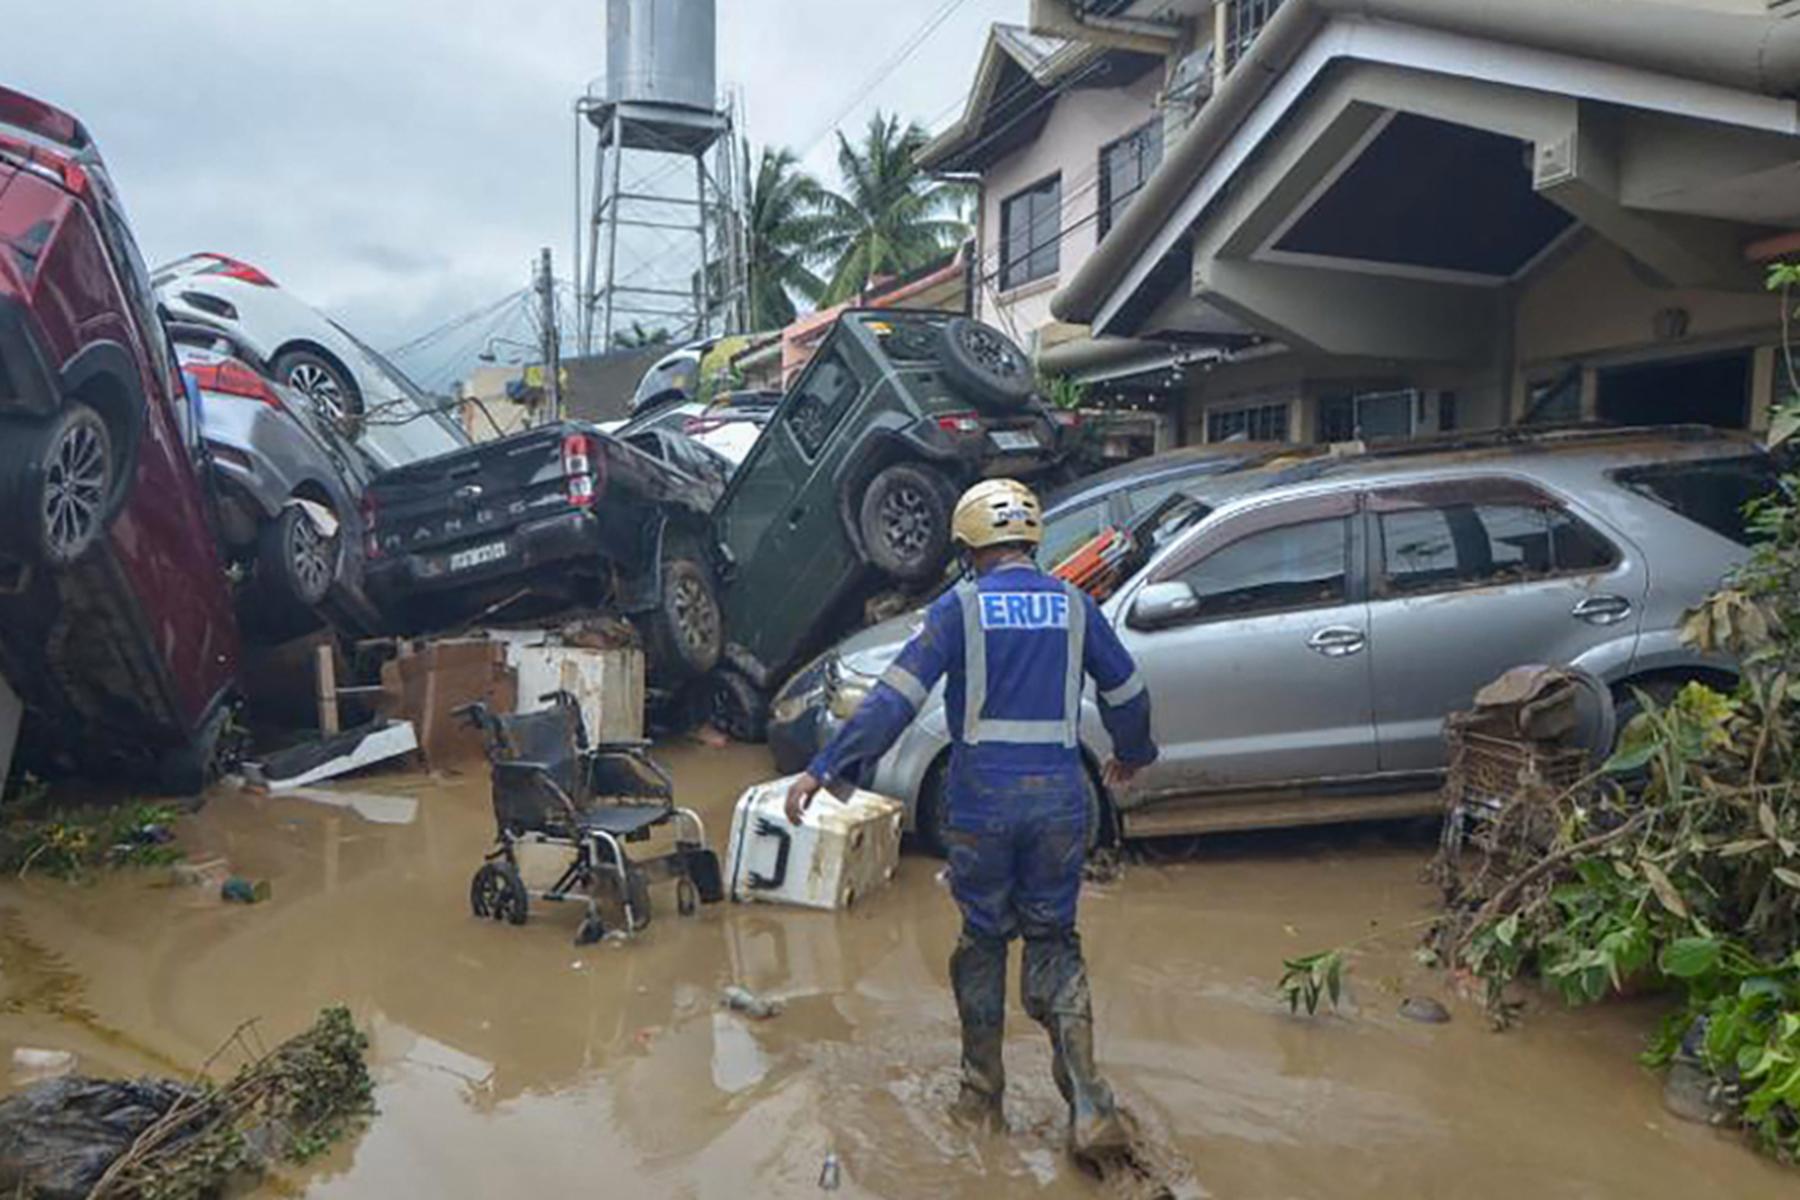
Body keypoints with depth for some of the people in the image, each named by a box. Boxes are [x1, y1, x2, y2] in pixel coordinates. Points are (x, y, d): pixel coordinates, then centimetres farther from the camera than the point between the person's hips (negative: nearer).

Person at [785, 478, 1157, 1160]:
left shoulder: (963, 606, -4)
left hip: (981, 802, -2)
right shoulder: (1073, 604, 6)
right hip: (1060, 799, 2)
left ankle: (982, 1098, 27)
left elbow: (896, 696, -12)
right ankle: (1089, 1108, 3)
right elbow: (1127, 692, 16)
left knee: (983, 940, 16)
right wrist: (1132, 754, 35)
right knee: (1053, 943, 14)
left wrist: (824, 769, -9)